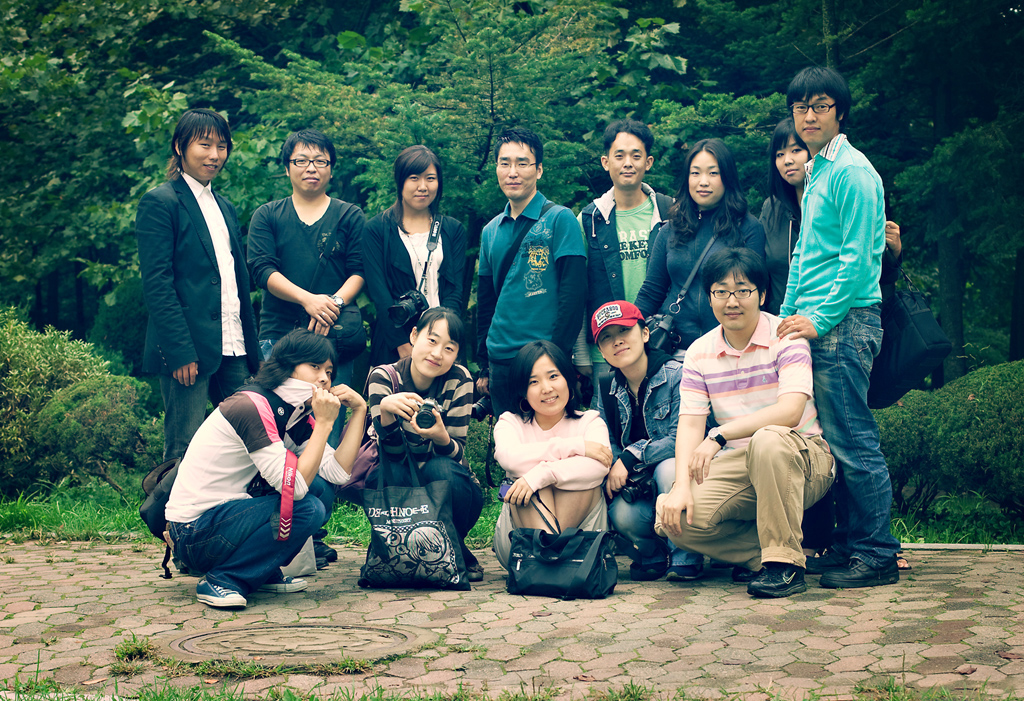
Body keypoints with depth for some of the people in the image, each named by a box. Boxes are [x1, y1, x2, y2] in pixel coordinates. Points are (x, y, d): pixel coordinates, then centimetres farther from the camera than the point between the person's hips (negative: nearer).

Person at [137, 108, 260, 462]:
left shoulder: (225, 207, 20)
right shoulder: (160, 202, -4)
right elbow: (156, 284, -12)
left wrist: (251, 347, 12)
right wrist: (180, 352, -19)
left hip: (234, 351, 7)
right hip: (189, 350, -7)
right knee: (185, 450, -2)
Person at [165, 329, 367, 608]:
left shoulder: (297, 416, 7)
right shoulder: (251, 407, -21)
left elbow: (337, 474, -5)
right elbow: (294, 486, -26)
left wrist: (359, 411, -4)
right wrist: (324, 423, -21)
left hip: (230, 512, 9)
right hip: (194, 532, -9)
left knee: (322, 489, -1)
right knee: (307, 509, -23)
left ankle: (263, 573, 7)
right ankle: (222, 579, -12)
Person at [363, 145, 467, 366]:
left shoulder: (454, 230, 11)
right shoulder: (377, 230, 4)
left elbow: (456, 290, 3)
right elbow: (379, 292, -4)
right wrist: (404, 346, -15)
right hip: (392, 346, -2)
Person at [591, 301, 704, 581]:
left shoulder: (676, 375, -13)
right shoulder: (607, 390, 4)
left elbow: (680, 439, -18)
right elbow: (608, 446, 5)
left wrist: (630, 457, -20)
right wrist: (615, 470, -18)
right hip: (639, 489, 3)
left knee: (668, 468, -36)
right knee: (622, 513, -29)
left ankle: (685, 556, -16)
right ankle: (654, 553, 6)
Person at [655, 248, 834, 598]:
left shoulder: (786, 337, -10)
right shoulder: (699, 353, 4)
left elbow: (790, 412, -24)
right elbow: (689, 424, -4)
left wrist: (719, 435, -29)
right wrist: (681, 485, -20)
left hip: (803, 456, -4)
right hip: (737, 465, 4)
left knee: (768, 440, -40)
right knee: (673, 516, -21)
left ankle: (785, 562, -26)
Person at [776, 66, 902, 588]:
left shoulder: (851, 171, -9)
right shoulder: (815, 173, 20)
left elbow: (858, 259, -14)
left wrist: (820, 319, -15)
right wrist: (788, 314, 16)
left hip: (845, 322, -9)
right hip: (815, 321, 9)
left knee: (851, 441, -7)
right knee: (834, 441, 10)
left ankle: (878, 554, -1)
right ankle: (848, 544, 17)